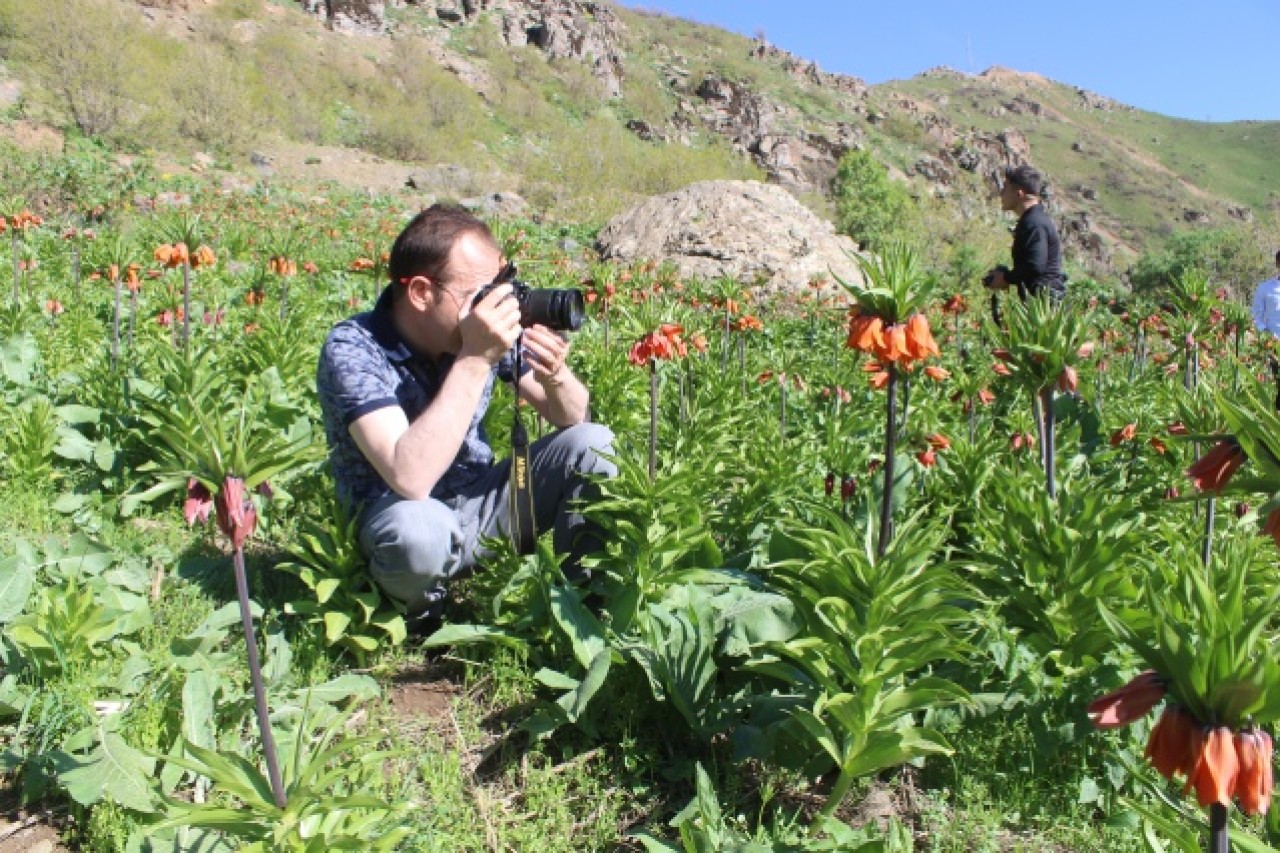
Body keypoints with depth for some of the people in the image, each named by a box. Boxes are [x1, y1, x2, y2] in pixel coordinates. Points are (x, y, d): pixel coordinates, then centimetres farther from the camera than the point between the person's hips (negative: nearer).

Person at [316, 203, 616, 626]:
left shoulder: (487, 327, -11)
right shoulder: (352, 349, -24)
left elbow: (571, 418, -2)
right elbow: (410, 479, -38)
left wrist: (555, 376, -26)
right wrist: (474, 361, -38)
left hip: (480, 501, 5)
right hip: (398, 516, -4)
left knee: (592, 445, -13)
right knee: (420, 530, -39)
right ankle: (418, 614, -3)